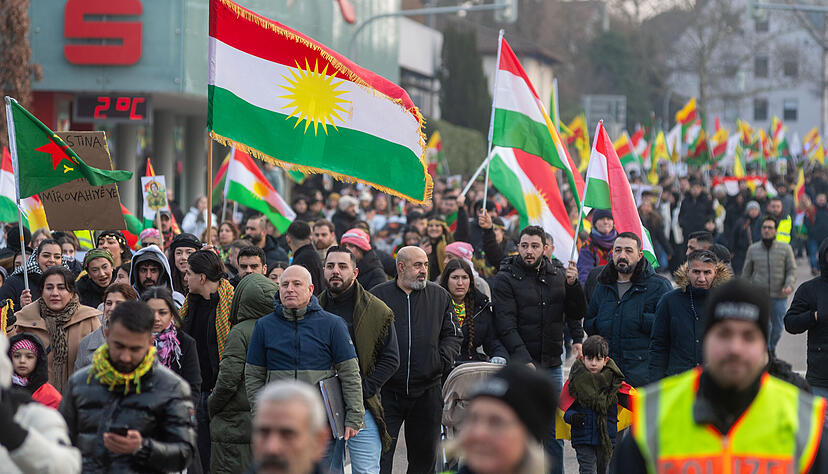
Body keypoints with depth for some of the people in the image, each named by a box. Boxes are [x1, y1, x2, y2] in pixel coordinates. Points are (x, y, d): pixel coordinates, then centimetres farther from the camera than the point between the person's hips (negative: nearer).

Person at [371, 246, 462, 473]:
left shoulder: (439, 296, 9)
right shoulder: (378, 296, 1)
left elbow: (453, 334, 13)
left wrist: (443, 360, -4)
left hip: (427, 392, 3)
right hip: (386, 391, -3)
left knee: (425, 455, 10)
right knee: (380, 455, -7)